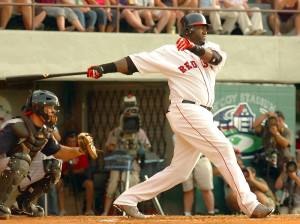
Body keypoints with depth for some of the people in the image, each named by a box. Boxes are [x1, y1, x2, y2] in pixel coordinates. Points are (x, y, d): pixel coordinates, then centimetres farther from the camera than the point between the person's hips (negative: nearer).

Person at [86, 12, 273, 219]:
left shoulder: (210, 49, 16)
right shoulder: (171, 52, 0)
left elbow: (217, 57, -8)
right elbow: (135, 62, -3)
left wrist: (196, 49, -26)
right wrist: (103, 69, -11)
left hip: (202, 116, 7)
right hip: (187, 111, -7)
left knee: (179, 170, 8)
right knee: (223, 150, -13)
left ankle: (128, 199, 13)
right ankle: (249, 204, -12)